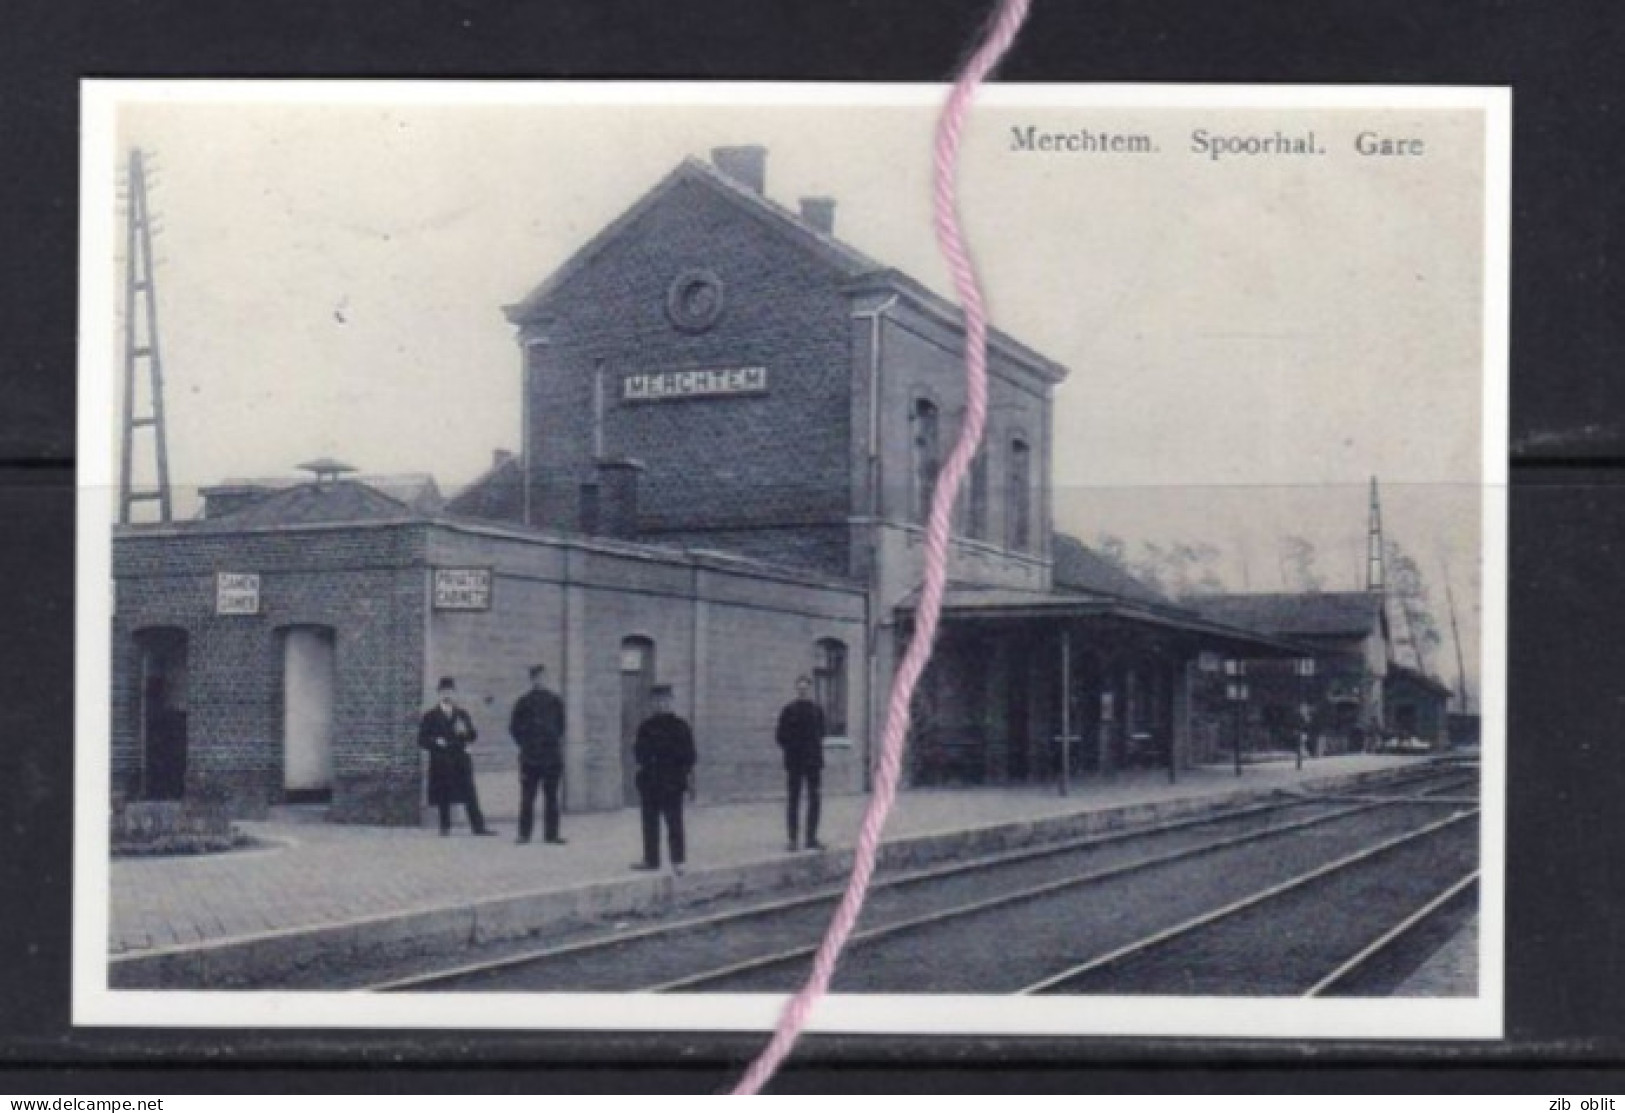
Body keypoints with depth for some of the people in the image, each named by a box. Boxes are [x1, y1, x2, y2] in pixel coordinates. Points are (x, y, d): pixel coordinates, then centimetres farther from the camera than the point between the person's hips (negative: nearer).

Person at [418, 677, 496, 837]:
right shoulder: (431, 716, 5)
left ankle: (478, 826, -6)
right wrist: (435, 742, -16)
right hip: (440, 762, -2)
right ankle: (445, 827, 8)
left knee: (470, 797, -4)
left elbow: (473, 736, 8)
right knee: (443, 799, -2)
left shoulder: (462, 715, 14)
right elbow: (422, 739, 2)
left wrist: (465, 732, -12)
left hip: (460, 762, 2)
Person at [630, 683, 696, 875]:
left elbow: (639, 754, -6)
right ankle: (678, 860, -2)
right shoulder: (681, 726, -2)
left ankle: (652, 860, 12)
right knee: (674, 821, 5)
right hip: (675, 781, 3)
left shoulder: (646, 726, -11)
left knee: (651, 822, 7)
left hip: (651, 780, -3)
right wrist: (689, 780, 8)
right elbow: (689, 758, 1)